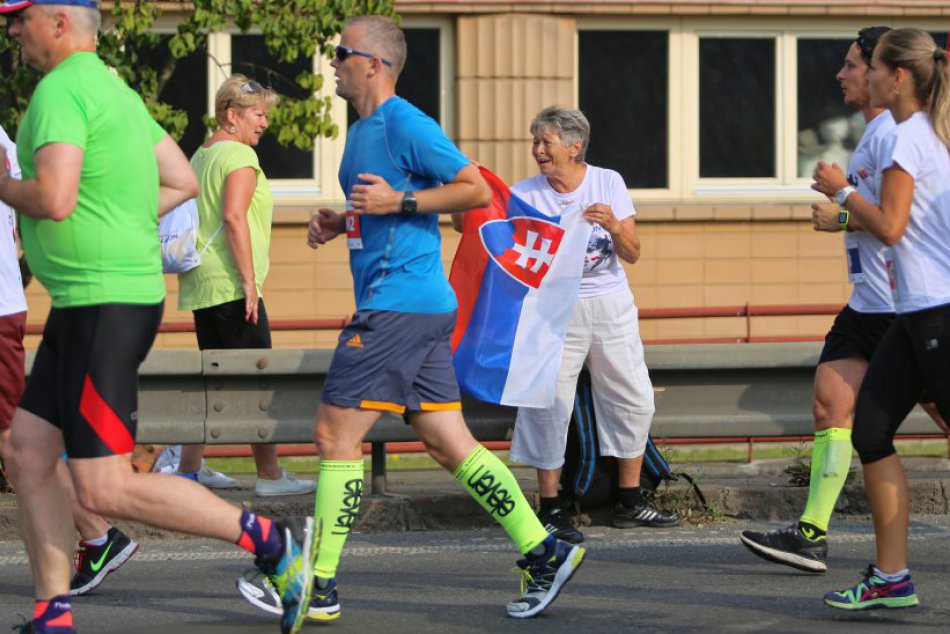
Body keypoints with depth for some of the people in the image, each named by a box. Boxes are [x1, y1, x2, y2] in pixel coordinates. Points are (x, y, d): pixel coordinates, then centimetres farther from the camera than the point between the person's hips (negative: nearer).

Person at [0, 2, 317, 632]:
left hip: (104, 307, -11)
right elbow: (183, 182, 20)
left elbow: (55, 199, -26)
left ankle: (273, 542, -9)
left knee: (106, 488, -11)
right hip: (83, 305, 11)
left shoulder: (60, 91, -14)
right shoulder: (113, 89, 17)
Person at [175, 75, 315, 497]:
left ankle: (190, 467, 14)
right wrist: (249, 281, -20)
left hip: (200, 287, 10)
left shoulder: (201, 155, 19)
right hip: (230, 283, -10)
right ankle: (269, 475, -8)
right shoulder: (240, 156, -10)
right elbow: (234, 217, -20)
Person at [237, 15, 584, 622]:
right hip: (423, 306, 10)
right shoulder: (362, 132, 19)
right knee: (450, 445, 8)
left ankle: (319, 587, -3)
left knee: (336, 435, -7)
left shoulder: (405, 124, -11)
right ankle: (545, 554, 8)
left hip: (399, 307, -10)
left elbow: (476, 190, -14)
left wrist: (397, 200, -19)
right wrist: (339, 224, 14)